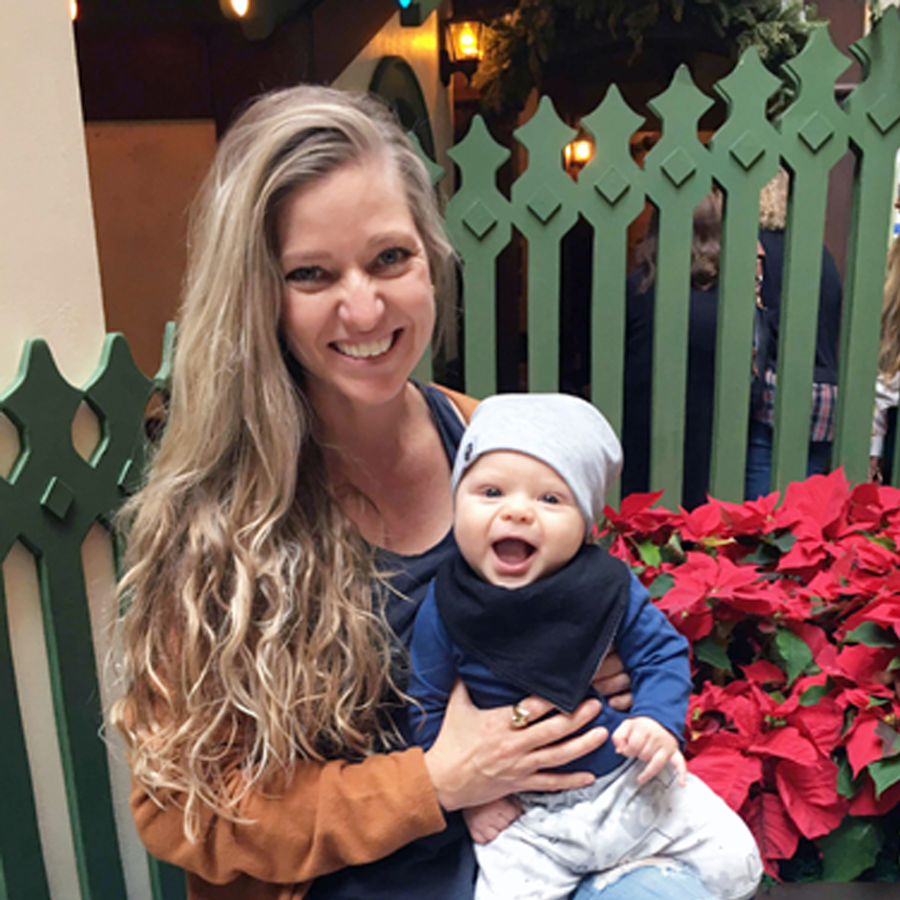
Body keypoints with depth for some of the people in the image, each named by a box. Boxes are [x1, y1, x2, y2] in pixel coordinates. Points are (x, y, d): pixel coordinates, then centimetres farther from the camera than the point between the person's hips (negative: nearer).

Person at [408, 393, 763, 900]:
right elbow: (429, 710, -3)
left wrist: (659, 719, -17)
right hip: (526, 816, -1)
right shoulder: (445, 610, -14)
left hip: (631, 783, 2)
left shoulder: (608, 584, -12)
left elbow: (663, 652, -1)